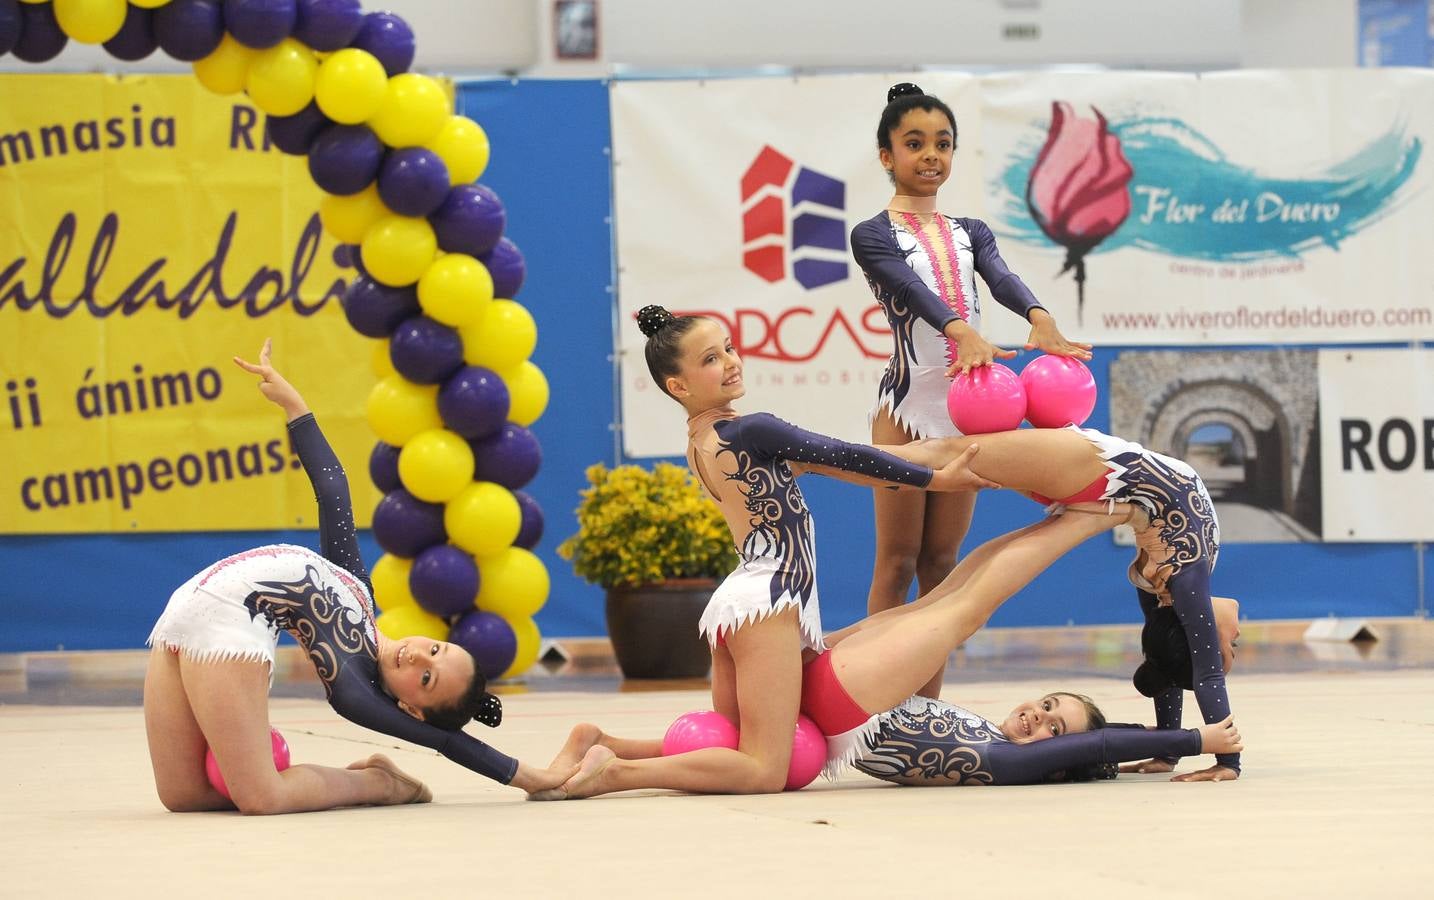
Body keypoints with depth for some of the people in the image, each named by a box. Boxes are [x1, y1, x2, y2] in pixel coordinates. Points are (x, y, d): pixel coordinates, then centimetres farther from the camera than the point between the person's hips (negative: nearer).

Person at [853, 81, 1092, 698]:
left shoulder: (970, 232, 13)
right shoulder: (873, 236, -2)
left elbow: (1001, 278, -8)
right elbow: (913, 291, -22)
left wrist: (1039, 318, -30)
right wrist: (963, 333, -41)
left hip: (965, 410, 5)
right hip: (907, 409, -5)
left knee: (940, 561, 8)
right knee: (897, 562, -2)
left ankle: (927, 705, 11)